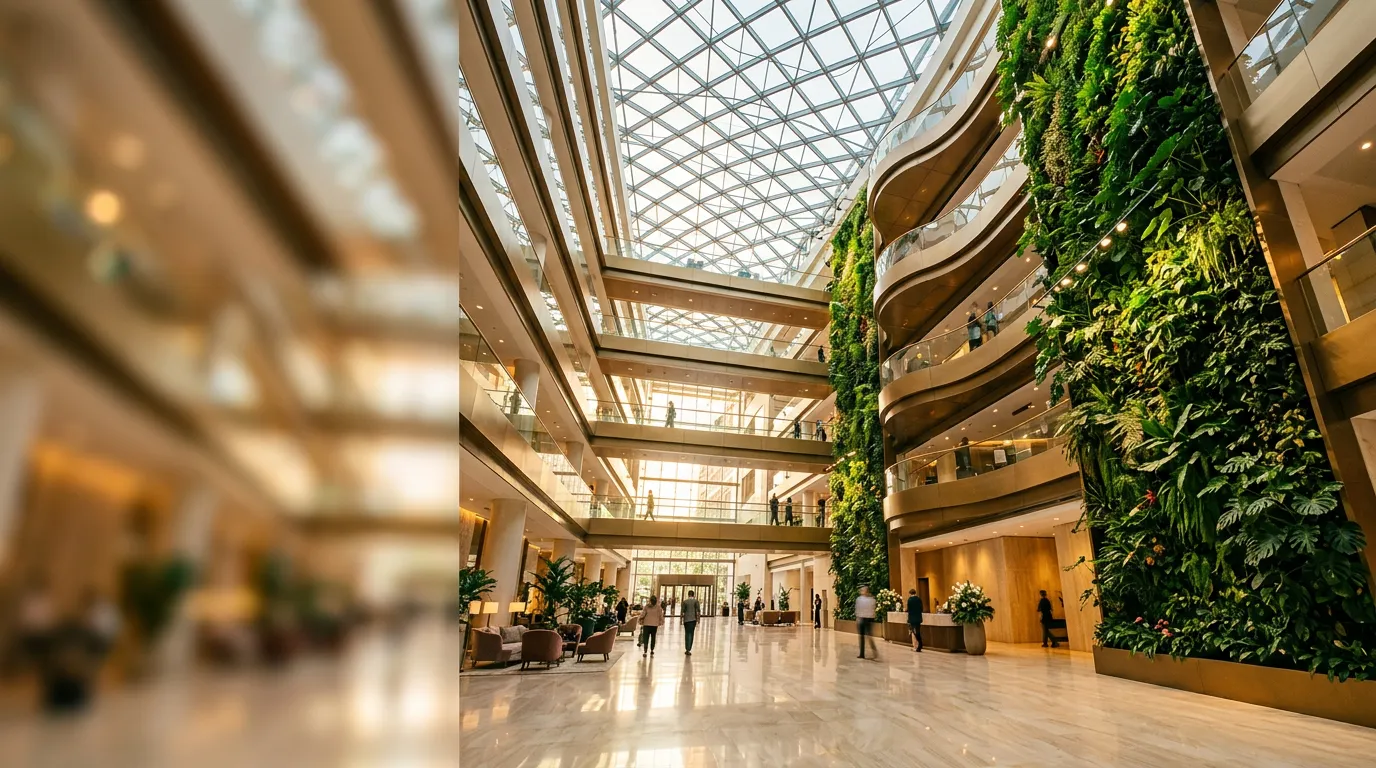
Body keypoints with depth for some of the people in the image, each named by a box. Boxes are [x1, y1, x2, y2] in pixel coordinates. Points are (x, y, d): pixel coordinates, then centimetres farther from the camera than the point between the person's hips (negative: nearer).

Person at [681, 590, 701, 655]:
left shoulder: (685, 601, 0)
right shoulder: (695, 601, -2)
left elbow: (682, 611, -1)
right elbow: (698, 611, -6)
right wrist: (698, 618, 3)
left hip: (686, 619, 1)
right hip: (693, 619, -1)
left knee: (687, 634, 14)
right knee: (690, 634, 0)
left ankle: (686, 649, 17)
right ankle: (688, 650, -7)